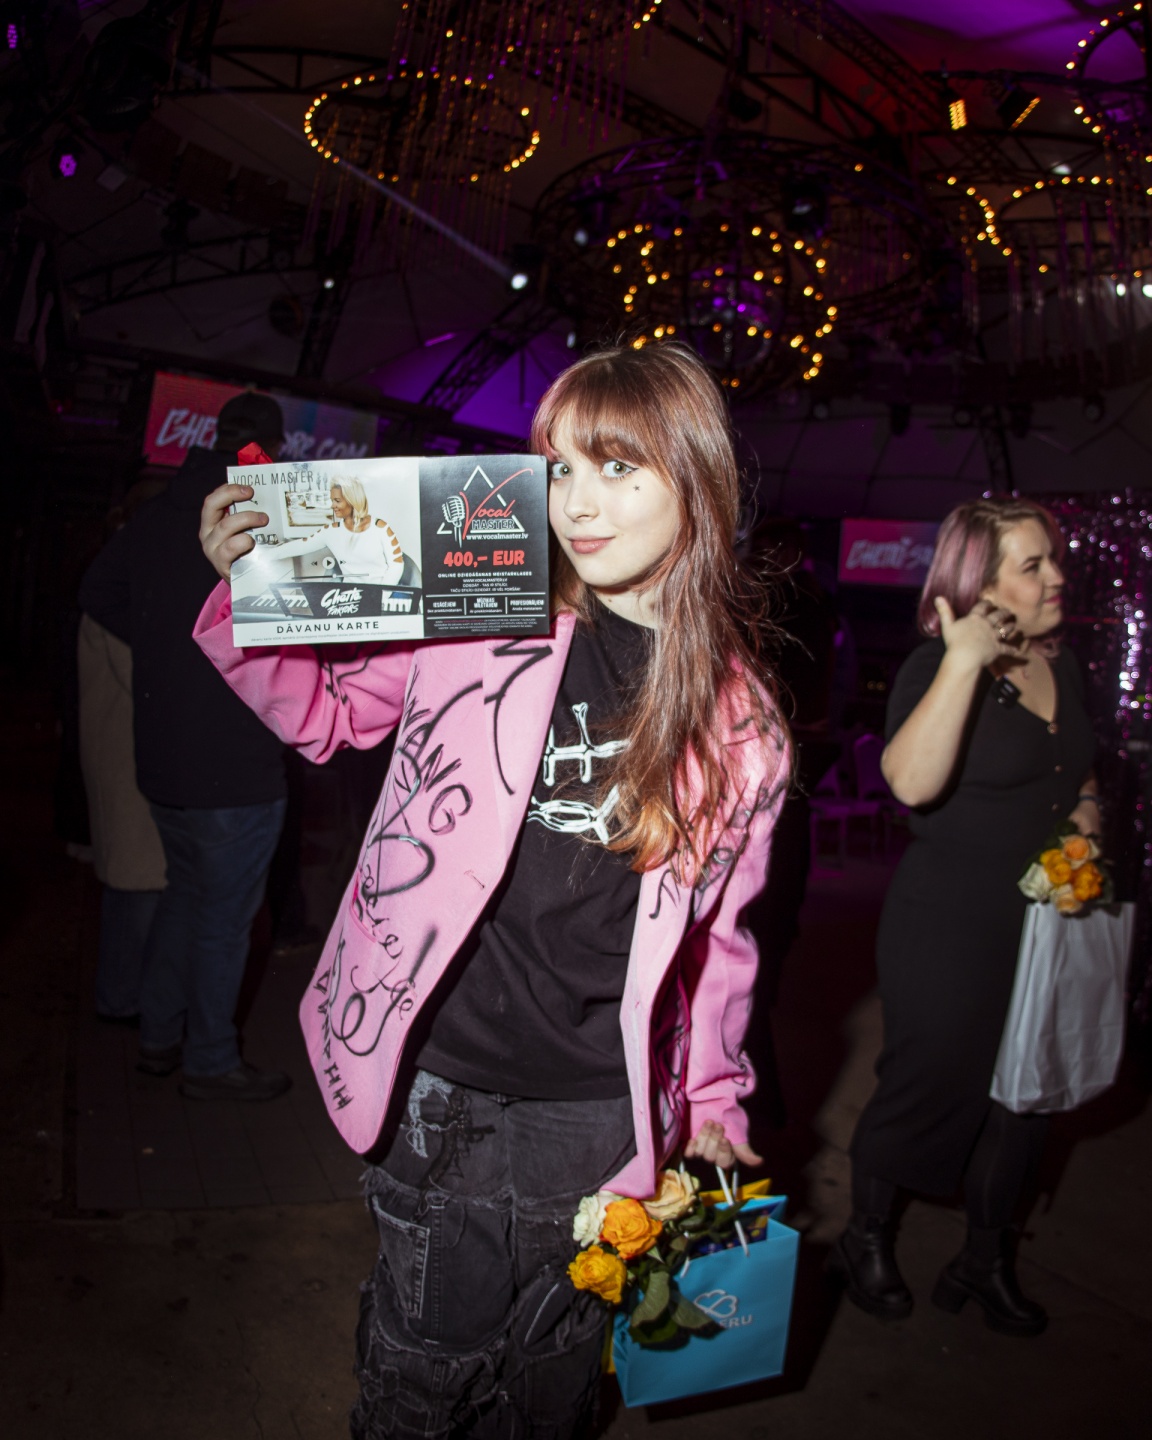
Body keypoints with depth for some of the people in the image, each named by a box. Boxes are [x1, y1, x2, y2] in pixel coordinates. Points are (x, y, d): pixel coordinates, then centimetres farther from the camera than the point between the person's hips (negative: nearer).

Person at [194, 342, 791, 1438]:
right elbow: (328, 710, 5)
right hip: (441, 1094, -1)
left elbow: (716, 928, 7)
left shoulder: (740, 719, -1)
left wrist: (712, 1096, 10)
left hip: (601, 1120, 2)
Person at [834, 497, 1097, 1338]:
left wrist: (1087, 816, 5)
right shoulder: (936, 667, -16)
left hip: (1047, 925, 7)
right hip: (952, 932, -7)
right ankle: (867, 1239, 34)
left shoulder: (1063, 666, 7)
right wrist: (965, 662, -35)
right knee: (926, 1086, 7)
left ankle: (988, 1259, 39)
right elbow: (912, 780, -36)